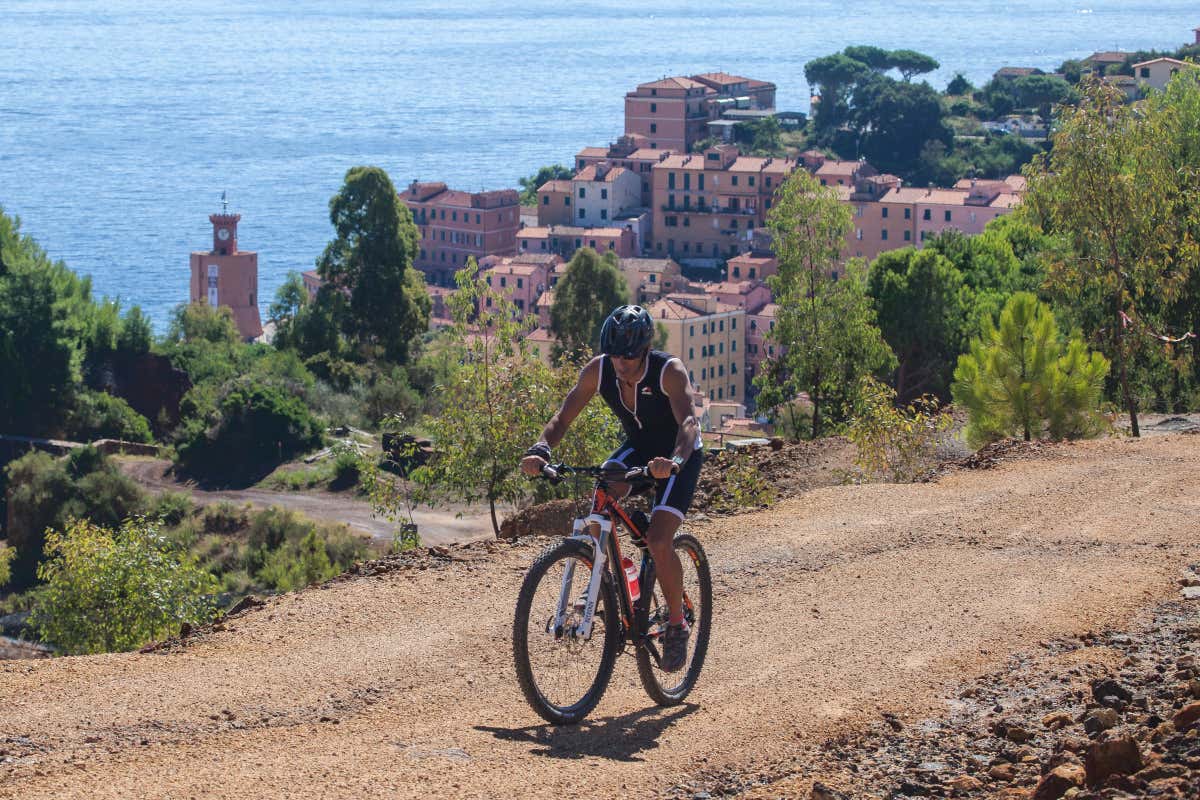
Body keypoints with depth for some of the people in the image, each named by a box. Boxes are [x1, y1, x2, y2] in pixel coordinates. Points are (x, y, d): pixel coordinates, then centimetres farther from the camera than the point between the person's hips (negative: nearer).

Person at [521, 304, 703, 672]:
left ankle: (676, 626, 1)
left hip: (679, 454, -4)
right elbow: (563, 417, -18)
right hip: (637, 447, 4)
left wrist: (675, 461, -62)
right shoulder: (598, 370, -19)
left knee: (658, 541, -20)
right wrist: (540, 450, -38)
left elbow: (688, 422, -42)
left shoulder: (669, 372, -30)